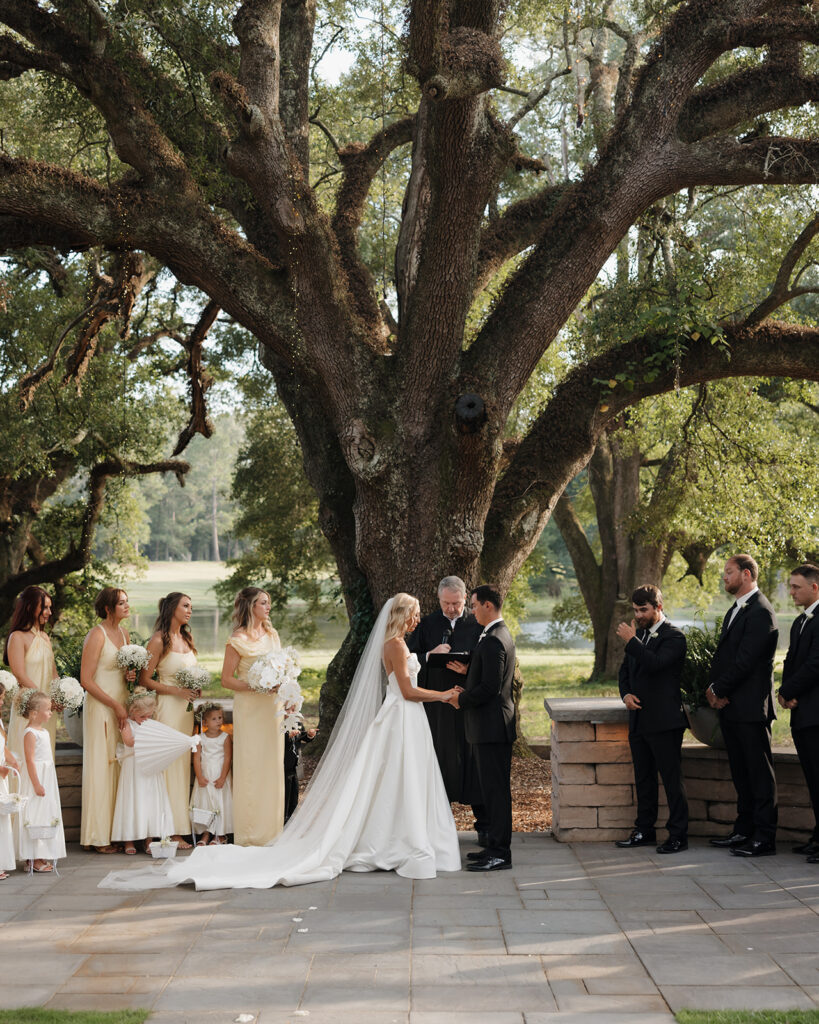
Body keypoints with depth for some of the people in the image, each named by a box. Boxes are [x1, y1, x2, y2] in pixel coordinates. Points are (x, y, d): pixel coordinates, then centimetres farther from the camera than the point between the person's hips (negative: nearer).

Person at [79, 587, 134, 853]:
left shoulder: (123, 633, 12)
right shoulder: (96, 635, -11)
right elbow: (86, 679, -14)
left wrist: (130, 674, 3)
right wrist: (115, 705, -15)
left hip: (122, 705, 7)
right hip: (101, 708, -7)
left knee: (120, 766, 7)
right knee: (101, 767, -4)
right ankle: (99, 836, 0)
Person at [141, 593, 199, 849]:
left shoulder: (187, 638, 14)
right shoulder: (159, 641, -8)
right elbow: (145, 679, -9)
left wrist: (195, 689, 6)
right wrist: (176, 690, -15)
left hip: (187, 707, 7)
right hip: (167, 706, -7)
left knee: (184, 763, 6)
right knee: (169, 764, -7)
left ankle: (180, 829, 9)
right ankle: (170, 830, -4)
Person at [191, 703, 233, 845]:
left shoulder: (225, 738, -3)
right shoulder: (201, 739, 2)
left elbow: (228, 759, -6)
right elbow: (197, 758, -1)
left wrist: (222, 778, -13)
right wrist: (200, 777, -10)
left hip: (220, 776, -2)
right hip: (204, 776, 2)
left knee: (221, 803, -2)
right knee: (203, 802, 2)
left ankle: (220, 835, 8)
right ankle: (206, 833, 11)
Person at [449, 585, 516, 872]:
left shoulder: (493, 641, -19)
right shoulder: (501, 635, 15)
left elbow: (490, 687, -22)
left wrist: (462, 700, -9)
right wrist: (467, 670, 10)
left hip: (492, 726, -11)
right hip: (492, 725, 11)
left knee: (495, 789, -6)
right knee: (492, 787, 15)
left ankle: (500, 853, -3)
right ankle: (496, 846, 22)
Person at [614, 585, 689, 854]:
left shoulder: (674, 637, -9)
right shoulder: (640, 635, 15)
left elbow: (656, 664, -26)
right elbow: (625, 670, 21)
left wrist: (631, 641, -21)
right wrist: (626, 694, 2)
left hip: (664, 721, -8)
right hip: (639, 720, 8)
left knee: (672, 779, -4)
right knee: (643, 779, 14)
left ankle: (678, 835, 0)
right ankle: (644, 831, 22)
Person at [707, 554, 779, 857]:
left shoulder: (760, 611, -14)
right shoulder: (734, 611, 18)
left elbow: (745, 660, -19)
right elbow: (723, 654, 16)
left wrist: (719, 690, -11)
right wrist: (714, 689, 0)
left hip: (751, 707, -10)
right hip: (731, 706, 10)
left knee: (759, 772, -4)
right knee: (741, 772, 15)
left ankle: (765, 838, -1)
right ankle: (744, 830, 22)